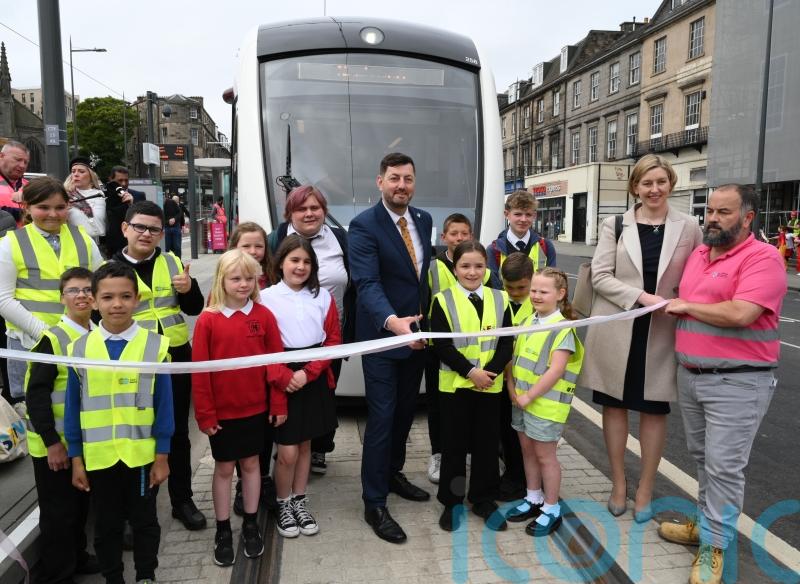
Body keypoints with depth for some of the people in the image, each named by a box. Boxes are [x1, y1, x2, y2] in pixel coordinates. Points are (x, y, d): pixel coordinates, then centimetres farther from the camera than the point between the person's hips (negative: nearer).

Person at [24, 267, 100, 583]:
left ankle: (77, 557, 38)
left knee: (81, 504, 19)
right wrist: (52, 442, -20)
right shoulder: (52, 339, -17)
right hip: (55, 444, -6)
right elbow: (36, 395, -19)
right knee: (58, 512, 5)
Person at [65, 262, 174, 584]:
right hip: (98, 457, 2)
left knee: (144, 521, 16)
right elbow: (72, 408, 3)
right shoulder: (79, 349, -4)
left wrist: (161, 455, -4)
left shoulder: (155, 345, -10)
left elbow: (164, 405, -5)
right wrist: (76, 459, 3)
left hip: (143, 455, -1)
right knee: (106, 525, 18)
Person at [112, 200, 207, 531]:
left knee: (178, 432, 13)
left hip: (176, 357, 2)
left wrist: (189, 289, -14)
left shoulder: (172, 262, 4)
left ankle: (182, 500, 28)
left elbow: (195, 309, 6)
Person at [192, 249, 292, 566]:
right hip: (222, 411, -1)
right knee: (224, 468, 12)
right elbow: (199, 371, -8)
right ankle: (223, 531, 27)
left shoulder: (264, 316, -6)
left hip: (256, 407, 2)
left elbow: (276, 360, -1)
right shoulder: (207, 321, -11)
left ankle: (251, 524, 31)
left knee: (251, 463, 14)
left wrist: (279, 403, 0)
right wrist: (205, 413, -7)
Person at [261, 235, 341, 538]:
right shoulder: (266, 298, -6)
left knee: (305, 445, 16)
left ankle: (300, 502, 34)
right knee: (288, 452, -1)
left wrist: (308, 373, -10)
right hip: (282, 383, -3)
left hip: (316, 380, 3)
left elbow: (333, 340, 1)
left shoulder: (323, 297, 2)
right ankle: (283, 505, 24)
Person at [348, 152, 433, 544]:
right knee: (382, 418, -1)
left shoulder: (424, 220, 6)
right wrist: (392, 321, -42)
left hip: (417, 334, 7)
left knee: (405, 411, 20)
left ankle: (392, 474, 41)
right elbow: (367, 283, -26)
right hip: (382, 336, -7)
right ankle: (374, 504, 12)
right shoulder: (364, 225, -15)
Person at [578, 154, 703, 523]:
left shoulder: (688, 228, 2)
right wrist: (641, 296, -18)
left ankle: (645, 489, 25)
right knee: (614, 404, 9)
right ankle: (618, 483, 27)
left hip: (663, 333, 0)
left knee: (654, 409, 9)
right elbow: (600, 277, -6)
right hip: (616, 330, 0)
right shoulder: (614, 225, 0)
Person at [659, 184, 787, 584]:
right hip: (691, 375, 8)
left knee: (724, 466, -1)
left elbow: (740, 314, -27)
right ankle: (709, 522, 34)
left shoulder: (762, 258, -14)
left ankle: (713, 546, 12)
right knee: (703, 457, 18)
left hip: (738, 381, -8)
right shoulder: (697, 254, 10)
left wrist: (686, 306, -15)